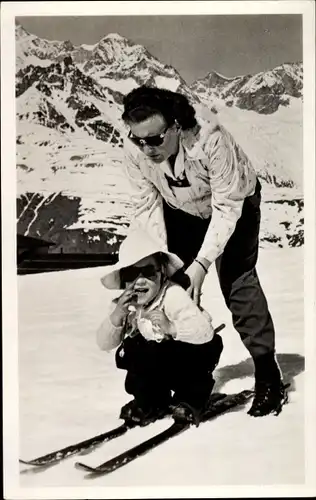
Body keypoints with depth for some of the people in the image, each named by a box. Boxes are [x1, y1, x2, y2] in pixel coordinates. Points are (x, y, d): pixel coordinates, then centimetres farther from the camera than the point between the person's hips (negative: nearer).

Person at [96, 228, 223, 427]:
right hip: (161, 357, 6)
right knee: (125, 353, -15)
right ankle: (153, 399, 10)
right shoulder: (123, 305, -11)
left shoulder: (173, 295, -28)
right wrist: (115, 318, -29)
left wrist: (171, 328, -52)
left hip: (197, 353, -5)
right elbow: (104, 344, -11)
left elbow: (205, 332, -36)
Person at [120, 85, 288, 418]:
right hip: (183, 211, 4)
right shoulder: (135, 149, -29)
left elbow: (227, 207, -34)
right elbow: (147, 206, -18)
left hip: (236, 201, -4)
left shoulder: (210, 138, -41)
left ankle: (268, 375, -5)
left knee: (236, 278, -15)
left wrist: (202, 263, -39)